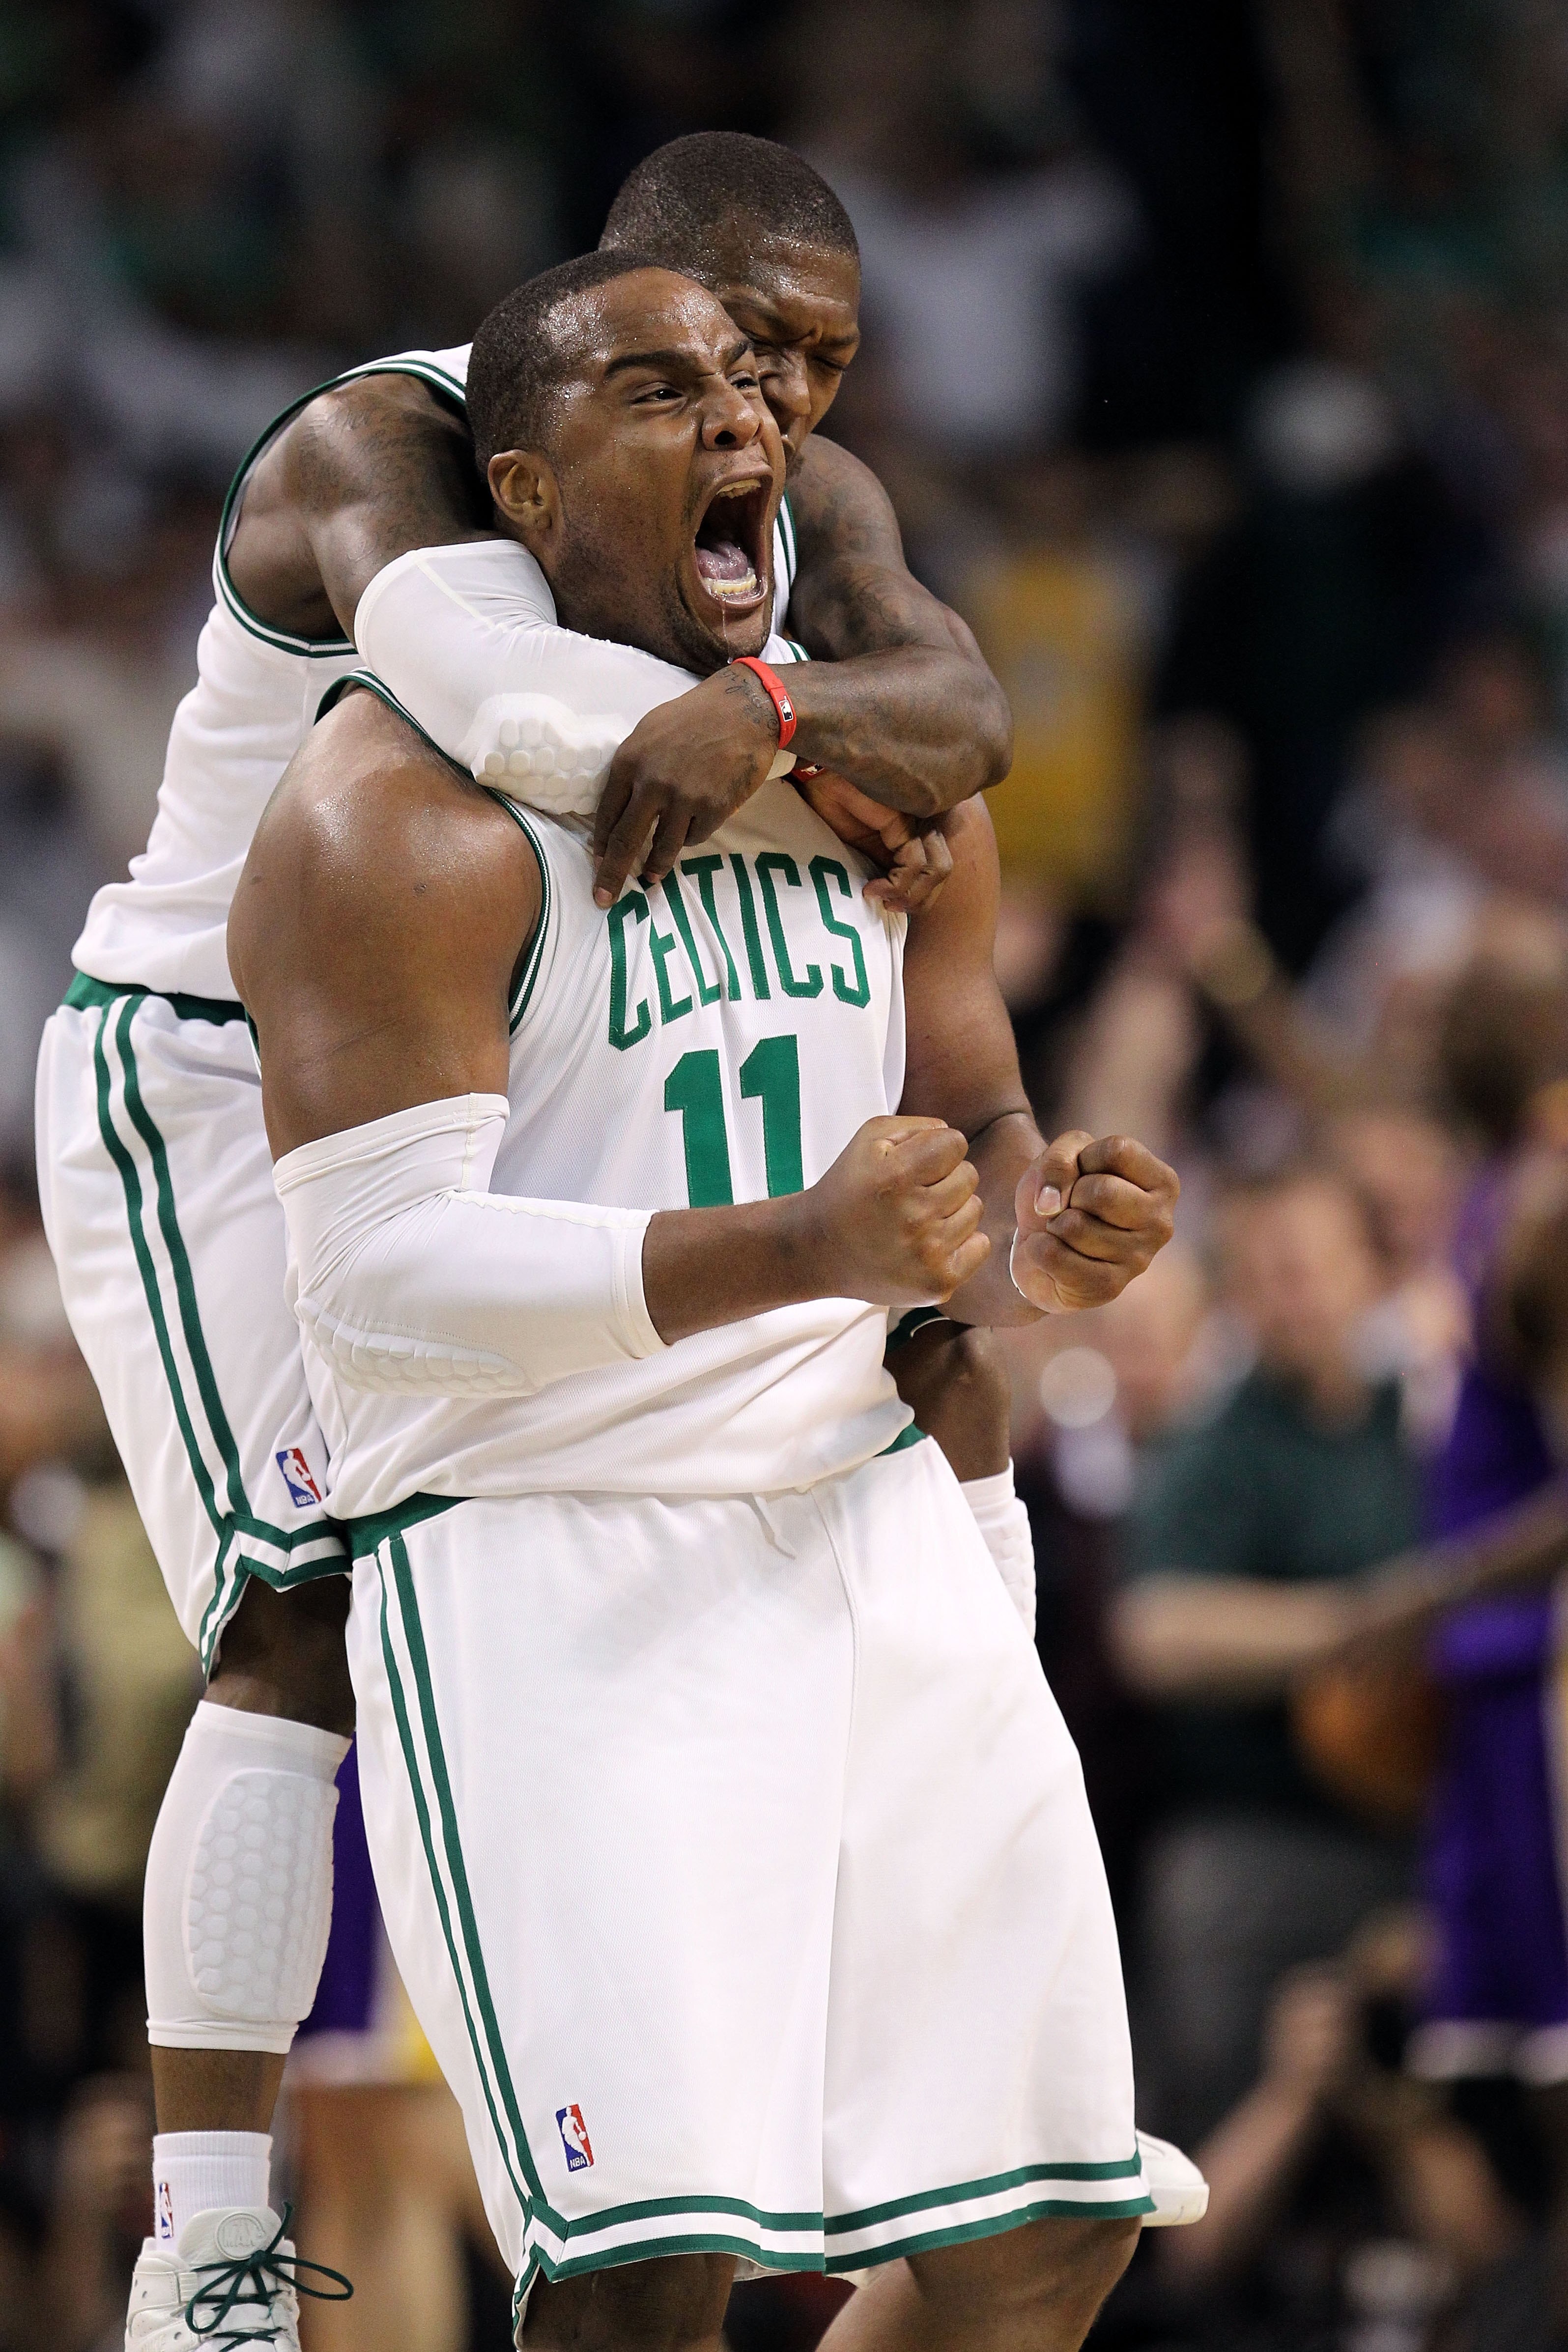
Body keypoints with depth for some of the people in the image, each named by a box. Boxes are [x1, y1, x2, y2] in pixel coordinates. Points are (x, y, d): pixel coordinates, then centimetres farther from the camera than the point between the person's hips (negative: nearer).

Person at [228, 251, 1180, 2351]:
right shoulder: (405, 817, -12)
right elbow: (381, 1274, -20)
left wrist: (1034, 1250, -8)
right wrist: (797, 1251, -32)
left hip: (864, 1532, 7)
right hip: (539, 1570, -7)